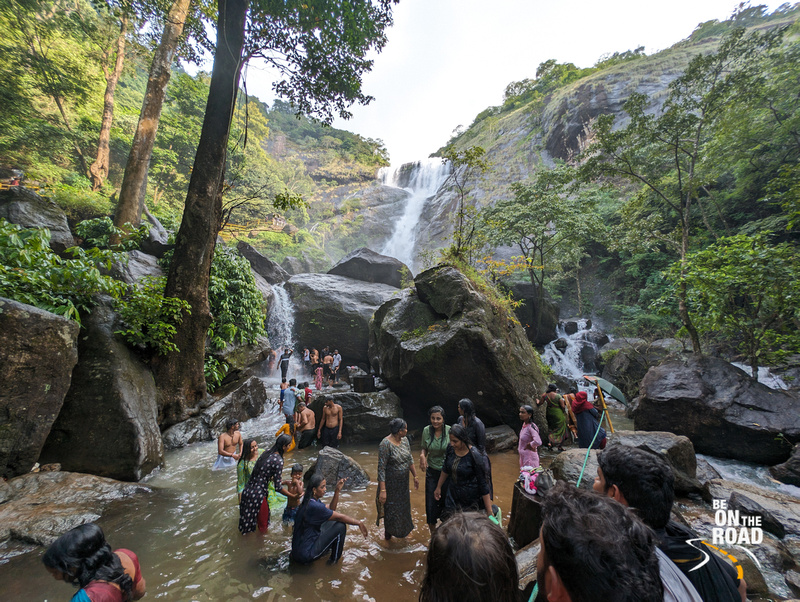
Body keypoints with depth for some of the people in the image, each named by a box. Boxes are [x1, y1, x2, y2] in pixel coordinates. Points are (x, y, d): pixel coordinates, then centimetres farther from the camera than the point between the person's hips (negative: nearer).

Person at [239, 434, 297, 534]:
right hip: (257, 496, -7)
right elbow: (278, 488, -17)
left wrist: (283, 482, 27)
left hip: (247, 491, 7)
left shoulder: (266, 454, 5)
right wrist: (294, 497, -5)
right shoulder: (278, 460, -19)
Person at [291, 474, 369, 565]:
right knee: (340, 526, -9)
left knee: (333, 522, 15)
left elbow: (331, 509, 9)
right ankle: (334, 559, 9)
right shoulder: (314, 506, -27)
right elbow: (340, 517, -20)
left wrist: (337, 490, -1)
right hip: (305, 555, -9)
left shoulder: (309, 501, 2)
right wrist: (359, 523, -9)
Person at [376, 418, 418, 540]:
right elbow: (381, 468, -25)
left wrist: (415, 476, 10)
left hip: (403, 484, 6)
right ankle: (388, 533, 39)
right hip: (390, 484, -6)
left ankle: (403, 529, 49)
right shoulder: (385, 444, -27)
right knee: (390, 509, 13)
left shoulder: (404, 440, -4)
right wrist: (382, 490, -26)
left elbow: (410, 460, 9)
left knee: (403, 507, 23)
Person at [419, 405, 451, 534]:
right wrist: (422, 455, -17)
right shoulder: (426, 430, -10)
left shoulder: (449, 431, -18)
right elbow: (424, 448, 3)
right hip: (432, 471, 2)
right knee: (431, 503, 6)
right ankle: (433, 534, 28)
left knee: (445, 501, 14)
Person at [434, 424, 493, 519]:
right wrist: (438, 487, 18)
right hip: (453, 495, 5)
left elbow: (483, 483, -18)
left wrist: (489, 511, -14)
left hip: (471, 499, -4)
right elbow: (445, 469, 9)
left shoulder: (474, 456, -25)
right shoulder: (450, 448, -10)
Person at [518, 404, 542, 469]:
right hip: (523, 457, 8)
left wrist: (529, 445, -22)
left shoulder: (531, 427, -24)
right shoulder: (524, 424, 1)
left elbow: (538, 442, -38)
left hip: (529, 458, -8)